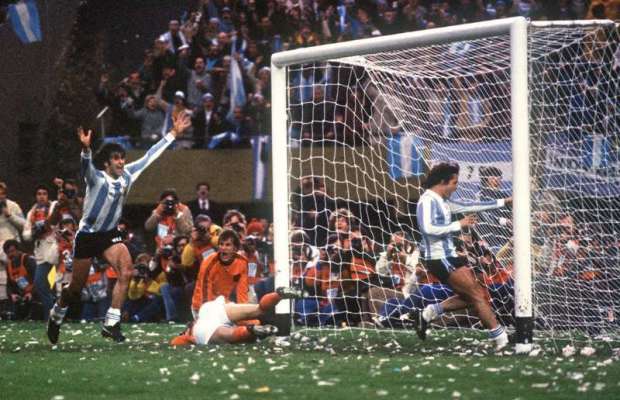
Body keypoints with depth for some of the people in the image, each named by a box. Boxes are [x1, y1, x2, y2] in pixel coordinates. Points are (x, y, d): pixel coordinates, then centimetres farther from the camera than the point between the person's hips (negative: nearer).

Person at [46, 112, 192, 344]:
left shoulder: (127, 175, -2)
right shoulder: (96, 177, -17)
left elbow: (150, 156, 4)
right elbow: (87, 166, -39)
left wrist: (173, 134, 4)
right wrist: (85, 148, -61)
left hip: (110, 234, 5)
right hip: (87, 236, -5)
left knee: (126, 271, -20)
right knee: (76, 288, 5)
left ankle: (110, 325, -16)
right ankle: (56, 315, 36)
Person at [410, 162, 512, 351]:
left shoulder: (441, 201, 15)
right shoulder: (428, 200, -13)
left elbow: (469, 206, 22)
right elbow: (428, 228, -27)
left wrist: (503, 202, 23)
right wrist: (459, 225, -22)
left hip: (448, 256, 10)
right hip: (439, 259, -10)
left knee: (469, 296, 10)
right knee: (478, 294, -9)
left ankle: (427, 314, 15)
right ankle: (501, 339, -7)